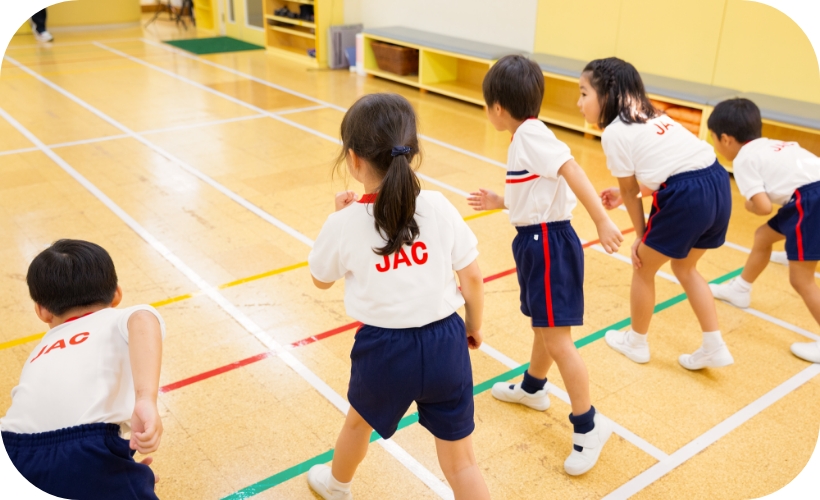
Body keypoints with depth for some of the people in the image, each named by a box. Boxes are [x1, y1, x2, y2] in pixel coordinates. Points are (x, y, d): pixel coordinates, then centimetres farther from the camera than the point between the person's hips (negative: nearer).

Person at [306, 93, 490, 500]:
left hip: (385, 348, 0)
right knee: (460, 462, 13)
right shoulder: (438, 207, -10)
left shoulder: (344, 224, -12)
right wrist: (474, 326, 14)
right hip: (445, 342, 1)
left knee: (359, 421, 32)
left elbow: (321, 280, 7)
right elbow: (472, 278, -3)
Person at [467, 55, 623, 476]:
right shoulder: (524, 139, 13)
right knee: (543, 327, 26)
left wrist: (602, 221, -33)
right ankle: (532, 388, 46)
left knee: (557, 339, -4)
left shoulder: (530, 134, -17)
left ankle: (588, 425, 9)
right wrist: (499, 202, 26)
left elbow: (572, 172, -27)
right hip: (536, 241, 10)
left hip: (548, 244, -10)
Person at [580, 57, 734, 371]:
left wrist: (641, 237, 15)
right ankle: (714, 348, 27)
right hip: (718, 182, 8)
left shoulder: (614, 132, -3)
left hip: (687, 197, -8)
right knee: (684, 267, 26)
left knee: (643, 266, 15)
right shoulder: (647, 115, 21)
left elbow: (630, 192, 5)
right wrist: (626, 191, 38)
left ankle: (636, 342, 33)